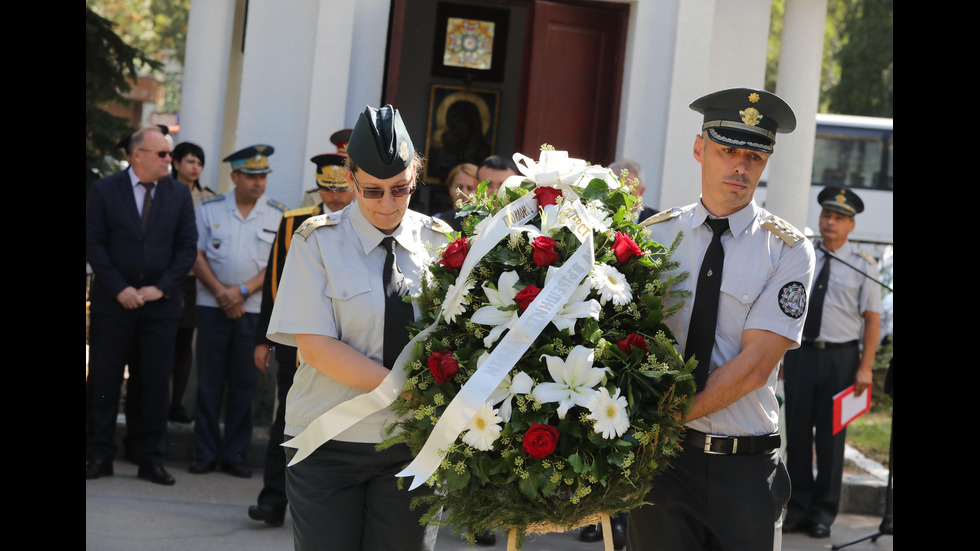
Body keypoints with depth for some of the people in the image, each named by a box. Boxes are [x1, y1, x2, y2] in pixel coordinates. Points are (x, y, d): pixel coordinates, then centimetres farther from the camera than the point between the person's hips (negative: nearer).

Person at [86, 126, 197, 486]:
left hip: (160, 304, 2)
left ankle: (149, 459, 10)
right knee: (104, 380, 2)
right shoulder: (104, 191, 1)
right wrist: (119, 288, -10)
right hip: (113, 302, -2)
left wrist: (160, 287, -7)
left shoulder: (179, 194, 7)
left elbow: (187, 247, 5)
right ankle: (100, 456, 9)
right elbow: (93, 243, -2)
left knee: (156, 383, 2)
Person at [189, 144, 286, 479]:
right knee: (208, 382, 1)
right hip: (212, 308, 0)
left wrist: (242, 291, -10)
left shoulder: (279, 216, 5)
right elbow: (197, 256, 2)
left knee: (243, 385, 2)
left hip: (255, 310, 0)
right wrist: (221, 293, -9)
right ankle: (205, 453, 8)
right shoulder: (210, 209, 5)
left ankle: (234, 455, 9)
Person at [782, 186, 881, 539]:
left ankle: (823, 513, 14)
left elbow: (872, 318, -3)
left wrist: (865, 367, -10)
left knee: (831, 434, 4)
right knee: (797, 431, 4)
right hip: (800, 352, 2)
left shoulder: (863, 266, 0)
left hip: (840, 357, -2)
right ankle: (798, 508, 14)